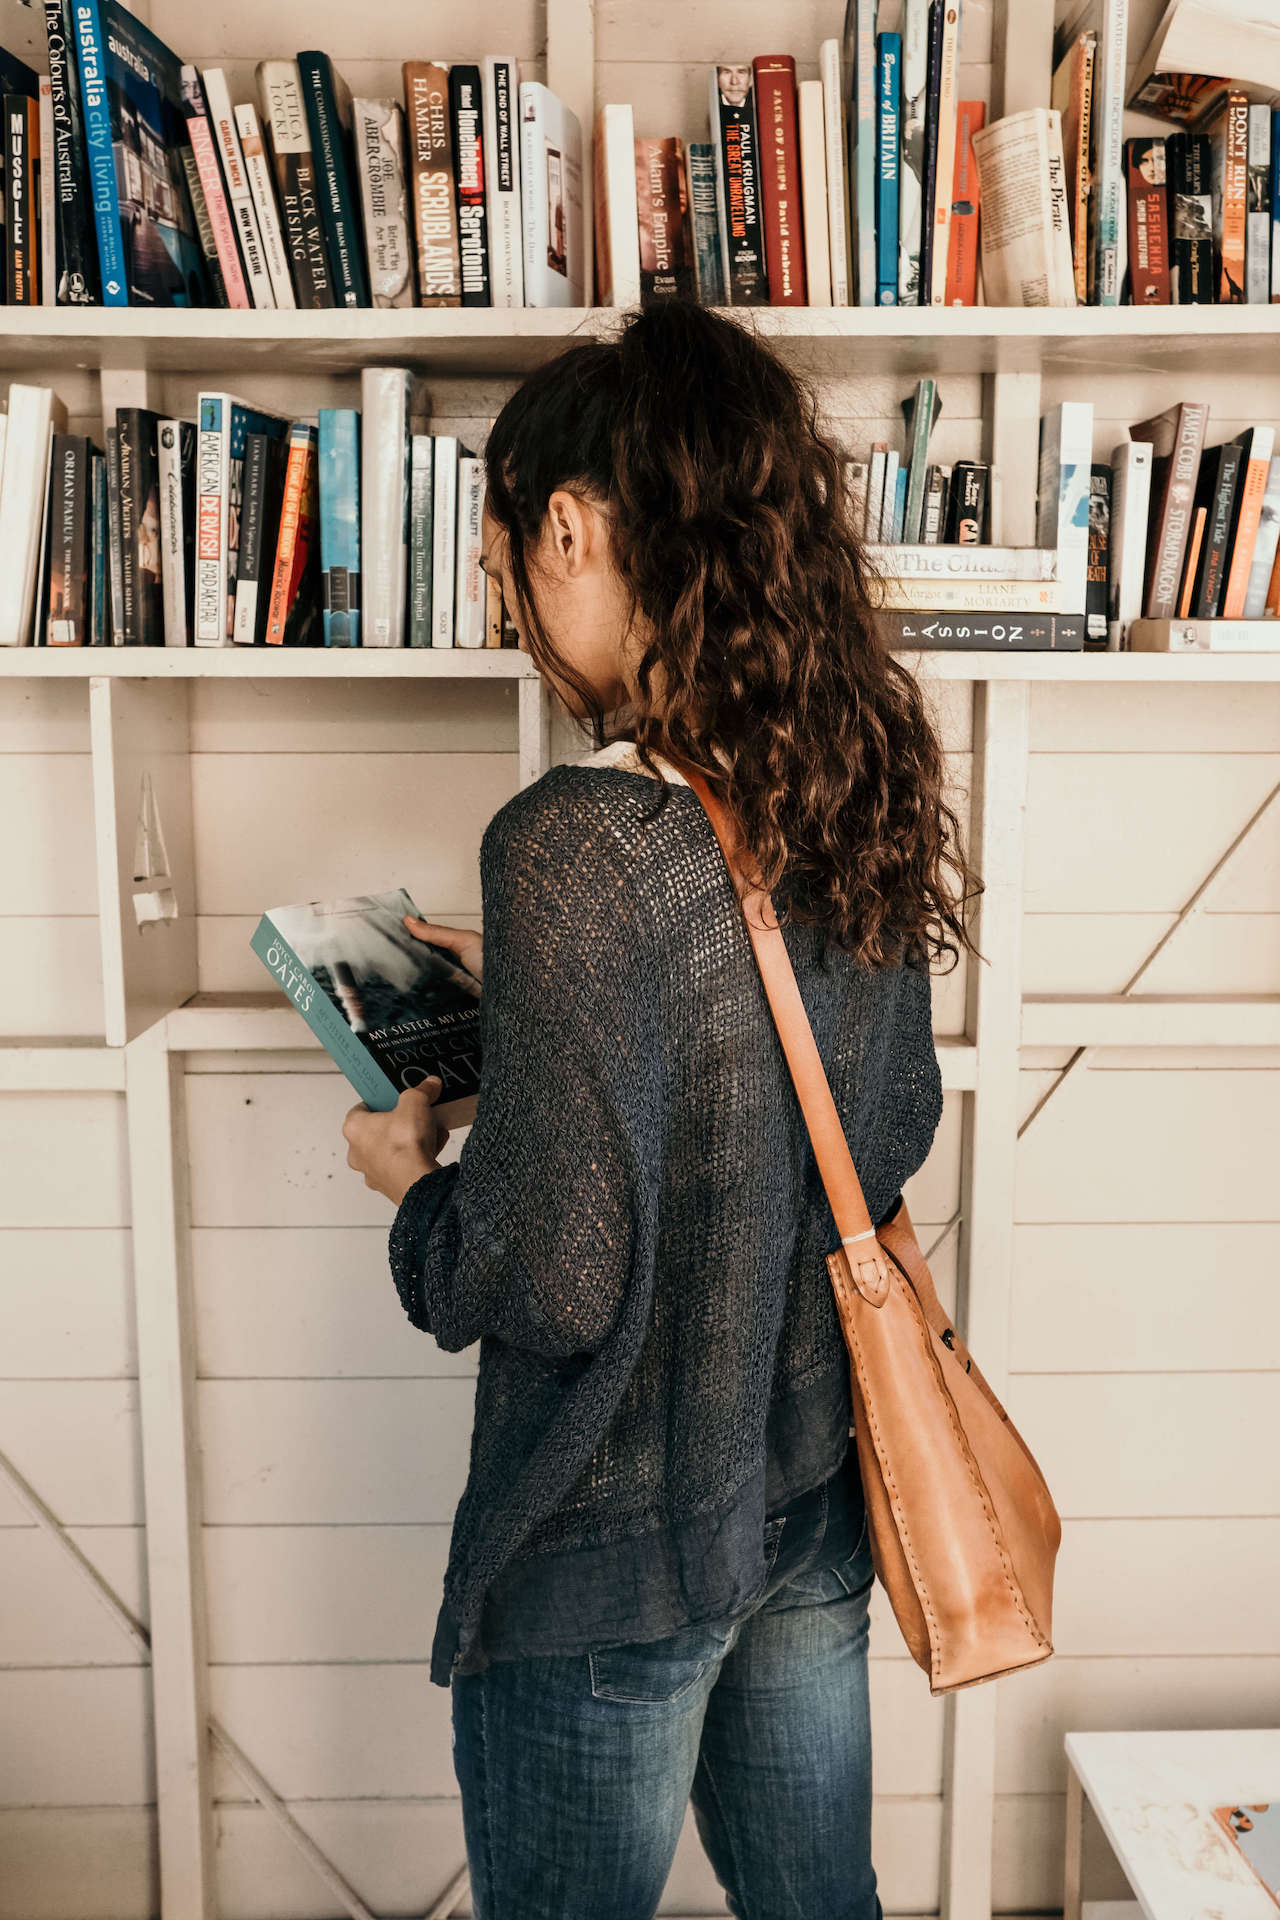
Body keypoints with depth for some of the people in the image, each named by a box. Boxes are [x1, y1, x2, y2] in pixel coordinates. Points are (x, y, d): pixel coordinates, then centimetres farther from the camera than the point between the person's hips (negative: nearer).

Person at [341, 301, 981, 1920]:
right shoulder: (859, 798, -3)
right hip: (821, 1487, 7)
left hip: (616, 1550, -6)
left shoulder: (577, 842, -27)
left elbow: (559, 1281, -26)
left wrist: (411, 1182, -4)